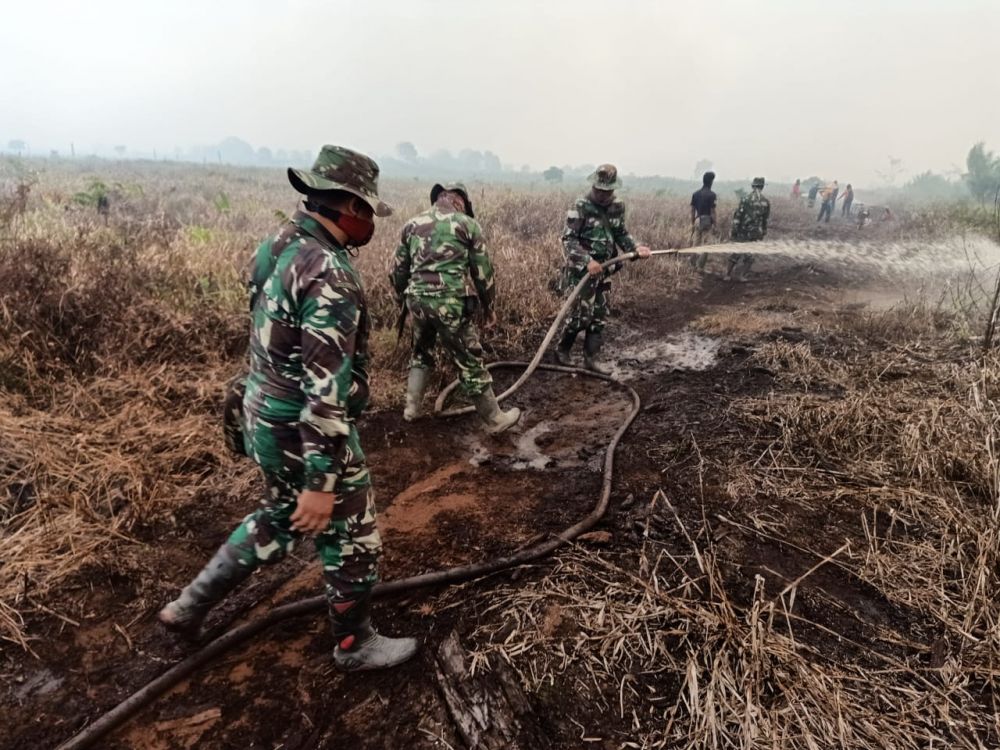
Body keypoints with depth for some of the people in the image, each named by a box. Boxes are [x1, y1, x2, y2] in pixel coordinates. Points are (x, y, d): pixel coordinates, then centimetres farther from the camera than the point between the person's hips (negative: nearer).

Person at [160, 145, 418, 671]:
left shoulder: (278, 245, 5)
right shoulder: (329, 274, -26)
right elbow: (326, 386, -29)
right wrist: (321, 482, -26)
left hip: (264, 415, 9)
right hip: (304, 430, -9)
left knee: (279, 518, 30)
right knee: (352, 539, 11)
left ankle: (190, 606, 39)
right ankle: (356, 645, 33)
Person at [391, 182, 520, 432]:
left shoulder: (412, 224, 13)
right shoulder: (467, 224, 3)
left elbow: (397, 271, 16)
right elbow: (483, 272, 4)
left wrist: (403, 299, 32)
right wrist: (488, 307, 15)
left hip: (417, 299, 4)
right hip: (451, 302, -4)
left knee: (421, 353, 27)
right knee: (470, 362, 5)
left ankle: (411, 407, 31)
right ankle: (495, 419, 16)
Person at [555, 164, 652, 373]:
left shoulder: (617, 207, 5)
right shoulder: (581, 207, -13)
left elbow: (621, 234, 17)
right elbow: (568, 239, -17)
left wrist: (636, 248, -2)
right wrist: (587, 261, -28)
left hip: (604, 270, 6)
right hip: (582, 270, -6)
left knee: (599, 317, 8)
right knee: (582, 313, -7)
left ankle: (590, 358, 17)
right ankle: (562, 349, 15)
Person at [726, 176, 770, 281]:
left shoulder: (745, 198, -7)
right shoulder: (765, 202, -1)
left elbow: (738, 215, -10)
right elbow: (766, 219, 7)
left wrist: (734, 230, -5)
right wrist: (764, 232, 19)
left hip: (742, 231, 0)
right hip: (754, 233, 0)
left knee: (736, 251, 14)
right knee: (749, 255, 13)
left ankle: (728, 274, 15)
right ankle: (741, 275, 7)